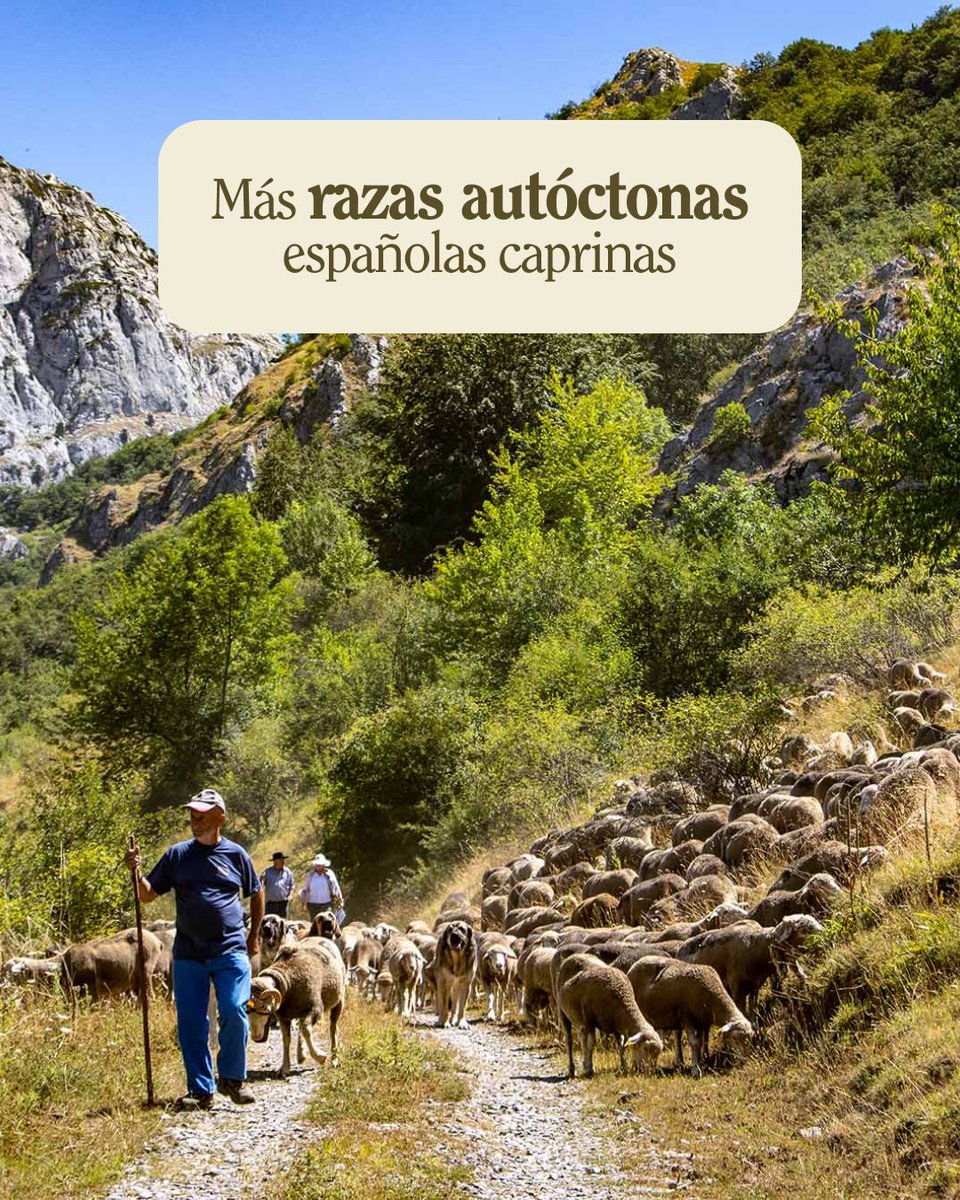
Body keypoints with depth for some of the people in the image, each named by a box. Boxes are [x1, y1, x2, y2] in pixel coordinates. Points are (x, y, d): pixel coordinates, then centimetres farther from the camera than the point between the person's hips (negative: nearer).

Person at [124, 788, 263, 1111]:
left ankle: (232, 1078, 9)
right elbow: (148, 895, 7)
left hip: (231, 951, -2)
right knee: (191, 1024, 2)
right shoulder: (178, 855, 6)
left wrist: (254, 935, 19)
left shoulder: (235, 854, 5)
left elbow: (257, 894, 19)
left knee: (234, 1012, -12)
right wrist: (136, 871, -11)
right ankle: (201, 1090, 11)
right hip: (188, 954, 2)